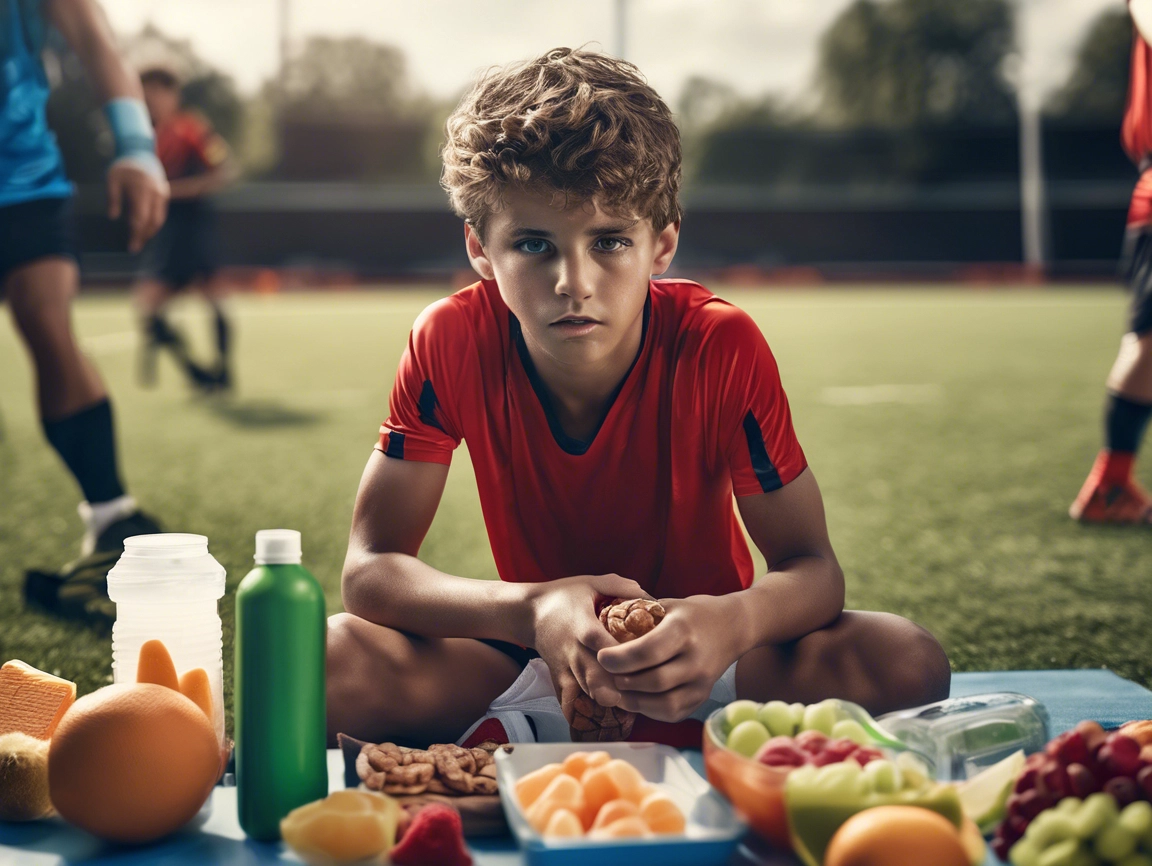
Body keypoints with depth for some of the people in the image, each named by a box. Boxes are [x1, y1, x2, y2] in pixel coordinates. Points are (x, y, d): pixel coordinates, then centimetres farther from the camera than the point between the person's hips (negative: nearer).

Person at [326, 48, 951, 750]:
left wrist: (734, 621, -43)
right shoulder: (452, 342, -18)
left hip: (692, 659, 1)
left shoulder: (722, 348, -21)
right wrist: (531, 609, -38)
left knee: (907, 665, -29)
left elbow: (812, 568, -17)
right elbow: (370, 567, -18)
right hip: (537, 658, 0)